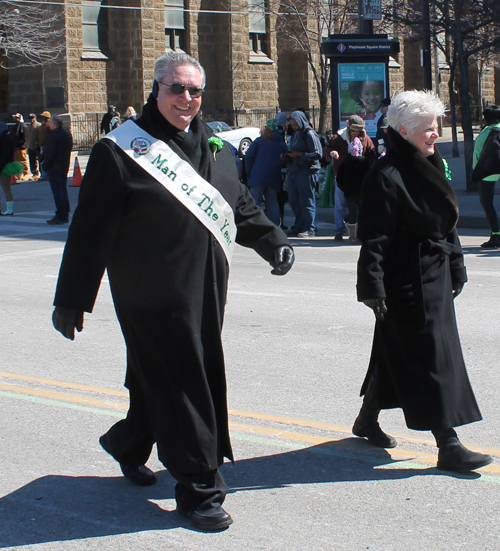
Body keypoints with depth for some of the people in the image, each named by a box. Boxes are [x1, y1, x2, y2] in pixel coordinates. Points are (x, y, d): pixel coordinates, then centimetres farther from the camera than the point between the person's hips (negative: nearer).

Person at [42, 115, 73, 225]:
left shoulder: (53, 137, -20)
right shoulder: (67, 133, 7)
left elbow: (49, 154, -20)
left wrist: (45, 166, -5)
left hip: (54, 167, -9)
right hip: (65, 166, 9)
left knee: (57, 191, -5)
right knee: (63, 190, 14)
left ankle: (60, 216, -4)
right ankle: (65, 215, 17)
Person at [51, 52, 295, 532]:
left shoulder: (214, 147, 12)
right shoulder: (121, 150, -8)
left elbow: (241, 206, 26)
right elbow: (91, 230, -9)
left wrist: (273, 242, 11)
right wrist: (71, 298, -9)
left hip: (206, 291, 7)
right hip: (153, 296, -7)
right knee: (179, 384, -4)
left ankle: (128, 443, 41)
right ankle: (198, 488, 6)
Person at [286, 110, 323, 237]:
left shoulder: (309, 134, -8)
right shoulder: (295, 134, 18)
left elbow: (317, 154, -14)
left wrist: (299, 154, -16)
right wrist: (287, 155, 7)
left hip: (307, 172, -8)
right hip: (293, 172, 8)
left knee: (306, 202, -6)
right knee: (294, 201, 10)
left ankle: (310, 229, -1)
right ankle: (300, 227, 20)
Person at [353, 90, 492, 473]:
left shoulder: (431, 166, 11)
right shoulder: (387, 175, -17)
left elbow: (448, 225, 19)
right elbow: (374, 238, -20)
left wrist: (457, 269, 19)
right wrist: (372, 288, -22)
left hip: (435, 278, 9)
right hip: (407, 283, -9)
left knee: (397, 352, 18)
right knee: (432, 359, -7)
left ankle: (368, 419, 34)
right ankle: (448, 446, -2)